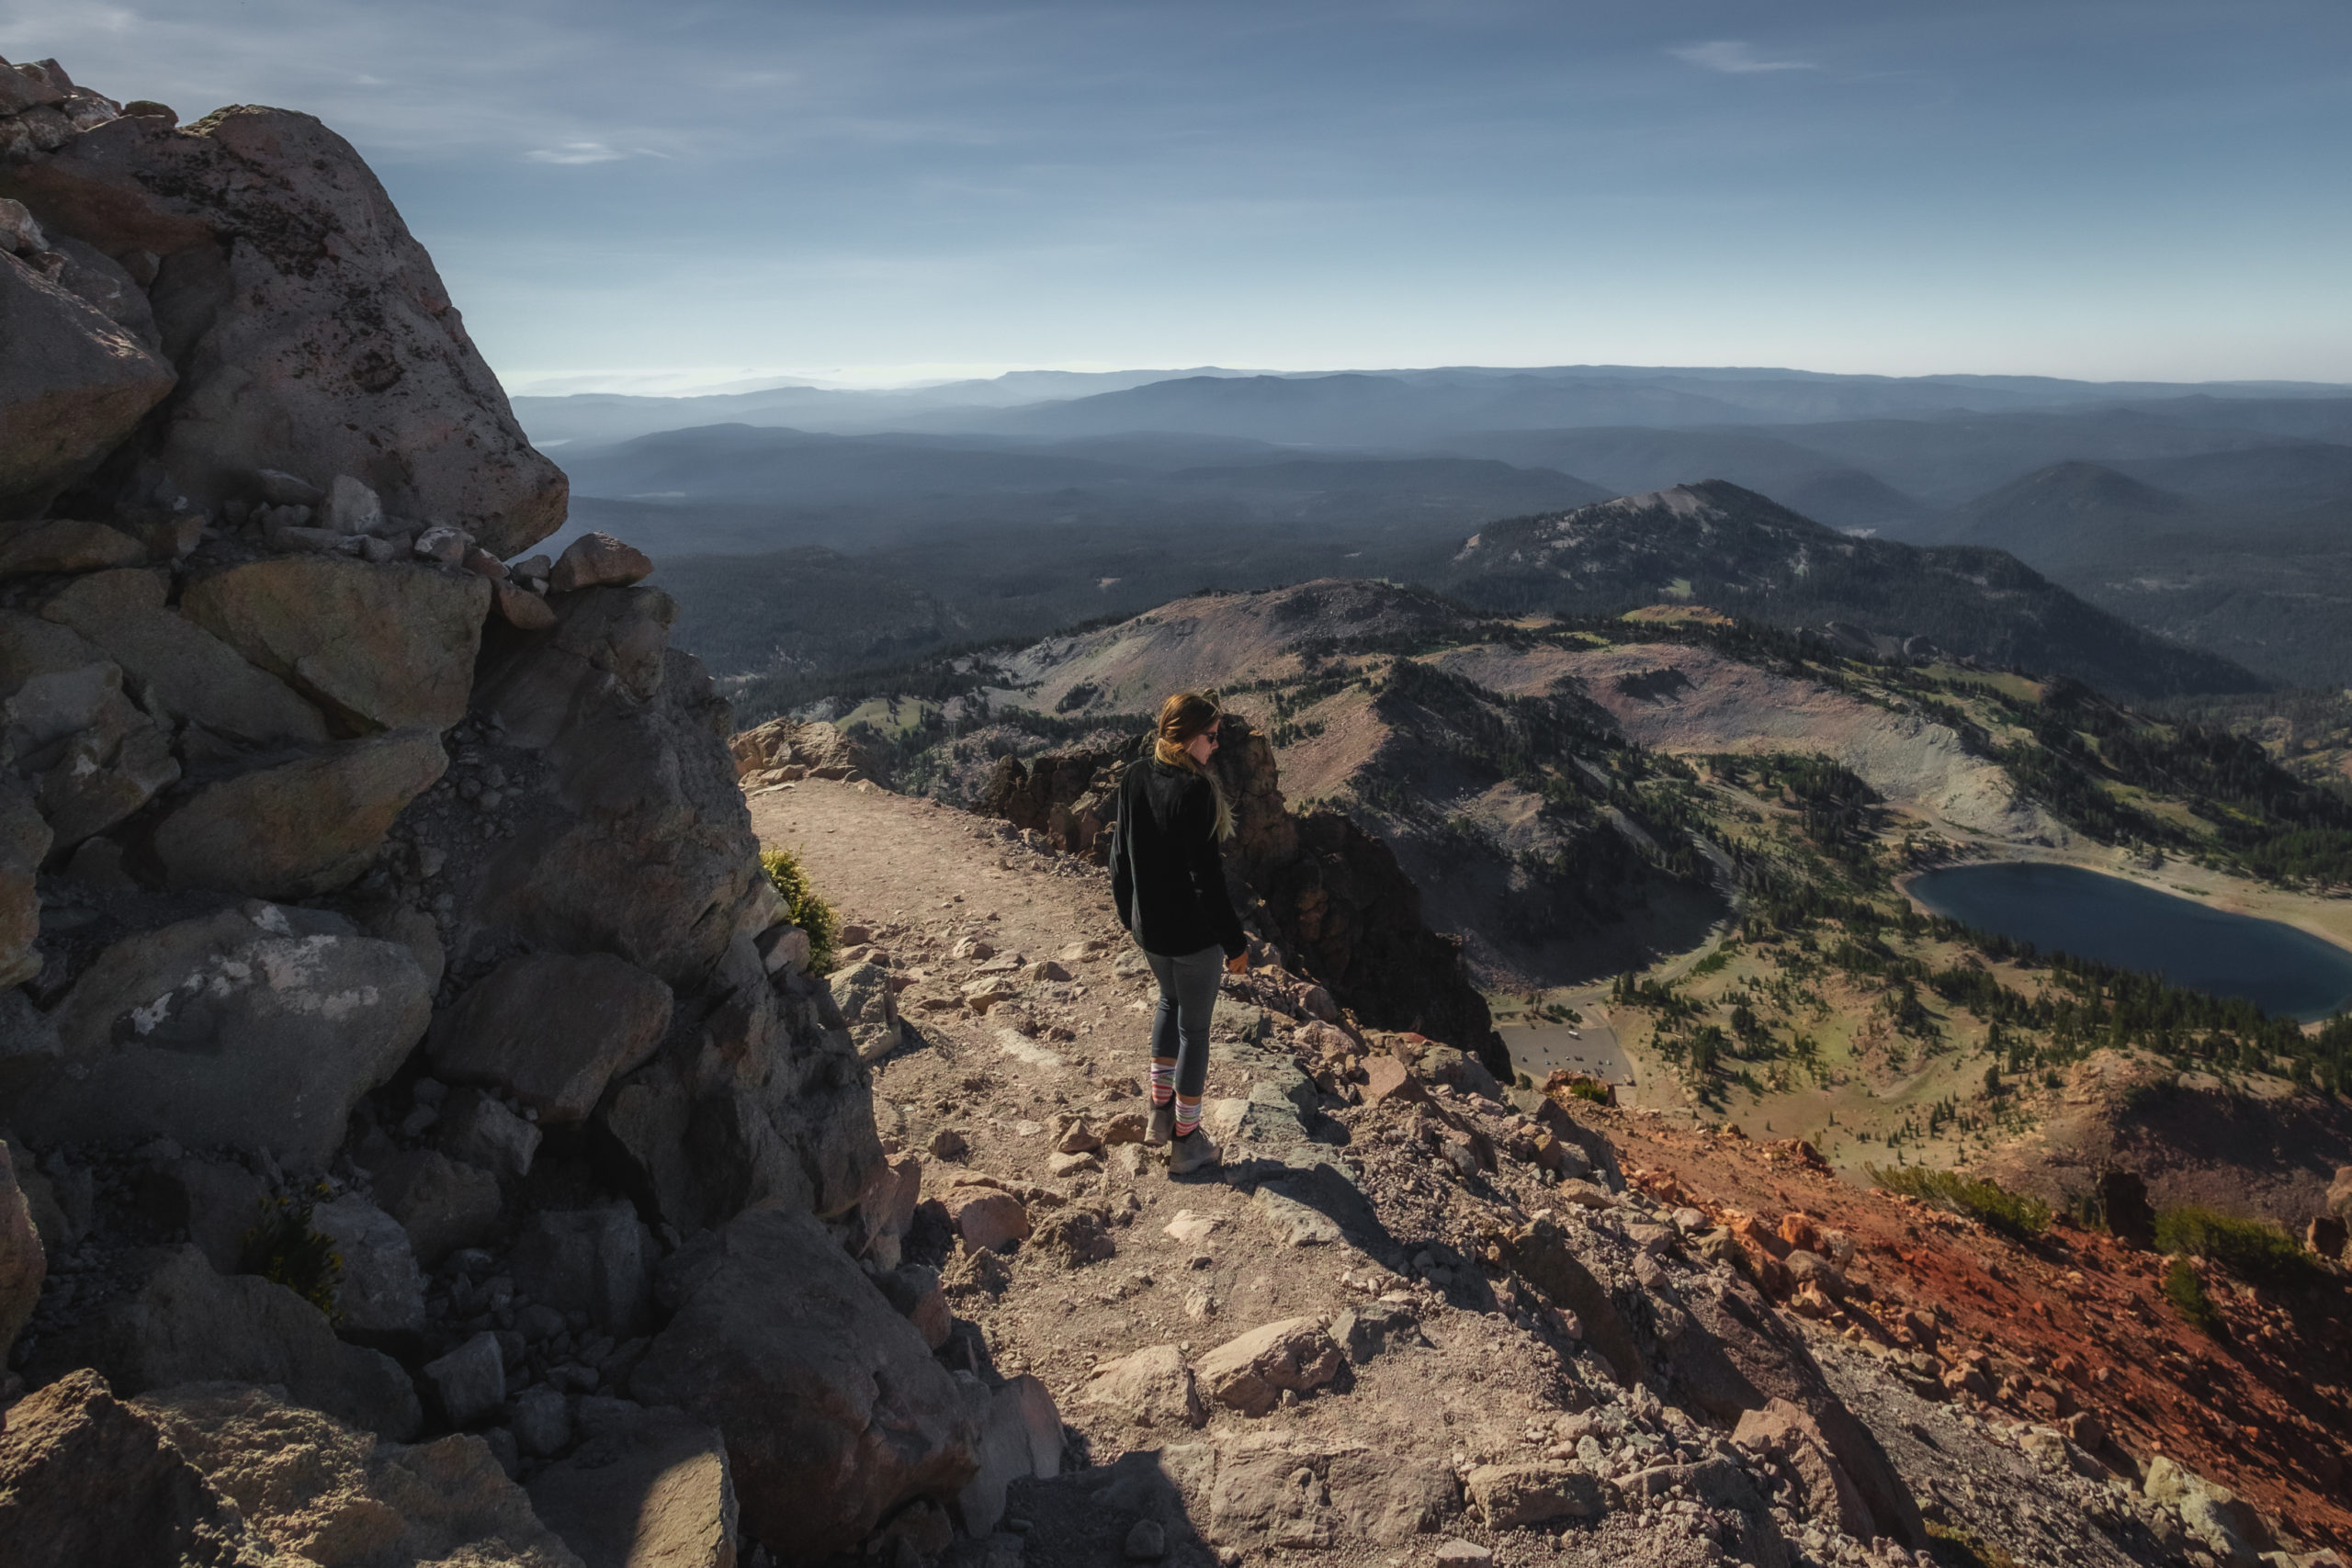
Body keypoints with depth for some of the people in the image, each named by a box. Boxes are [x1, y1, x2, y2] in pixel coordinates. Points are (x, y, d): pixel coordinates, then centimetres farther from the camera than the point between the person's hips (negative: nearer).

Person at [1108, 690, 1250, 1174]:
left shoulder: (1134, 779, -3)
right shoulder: (1194, 791, -25)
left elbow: (1120, 853, 7)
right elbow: (1205, 875, -24)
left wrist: (1126, 908, 23)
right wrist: (1235, 942, -15)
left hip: (1148, 925, 7)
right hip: (1192, 931, -7)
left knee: (1170, 1002, 31)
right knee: (1194, 1027, 10)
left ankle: (1160, 1112, 37)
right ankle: (1186, 1141, 23)